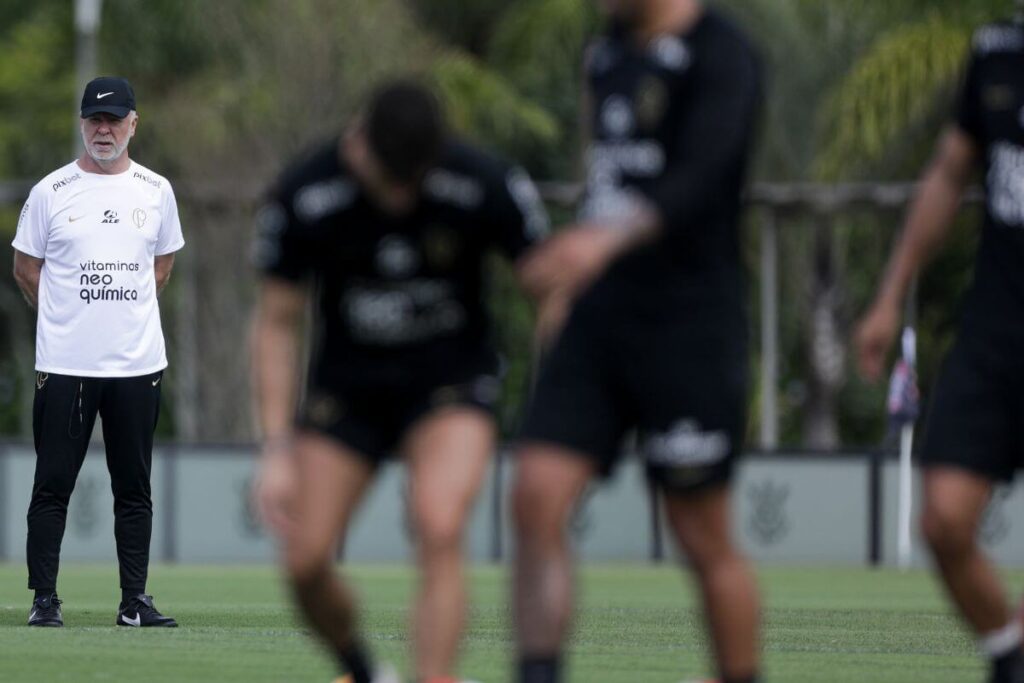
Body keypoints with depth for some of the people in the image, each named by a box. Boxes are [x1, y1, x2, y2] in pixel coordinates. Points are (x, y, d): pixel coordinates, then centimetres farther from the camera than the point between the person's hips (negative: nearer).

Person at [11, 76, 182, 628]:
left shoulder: (156, 190, 8)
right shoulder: (52, 190, 0)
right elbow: (25, 268, 7)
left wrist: (126, 315, 12)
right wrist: (67, 319, 8)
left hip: (137, 363, 2)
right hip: (63, 364, -2)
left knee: (134, 489, 5)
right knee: (53, 485, -3)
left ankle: (135, 601, 10)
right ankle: (44, 599, 2)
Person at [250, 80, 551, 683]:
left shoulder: (490, 188, -21)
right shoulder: (303, 197, -18)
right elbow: (277, 323, -6)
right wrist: (278, 450, -11)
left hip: (450, 380, -2)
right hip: (347, 380, 2)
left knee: (439, 531, -28)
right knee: (305, 560, -6)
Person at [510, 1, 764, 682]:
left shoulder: (722, 57, -12)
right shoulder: (608, 56, 13)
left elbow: (698, 181, -28)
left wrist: (607, 239, -43)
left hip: (691, 330, -7)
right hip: (600, 321, 7)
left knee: (705, 540, 1)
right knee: (536, 499, -8)